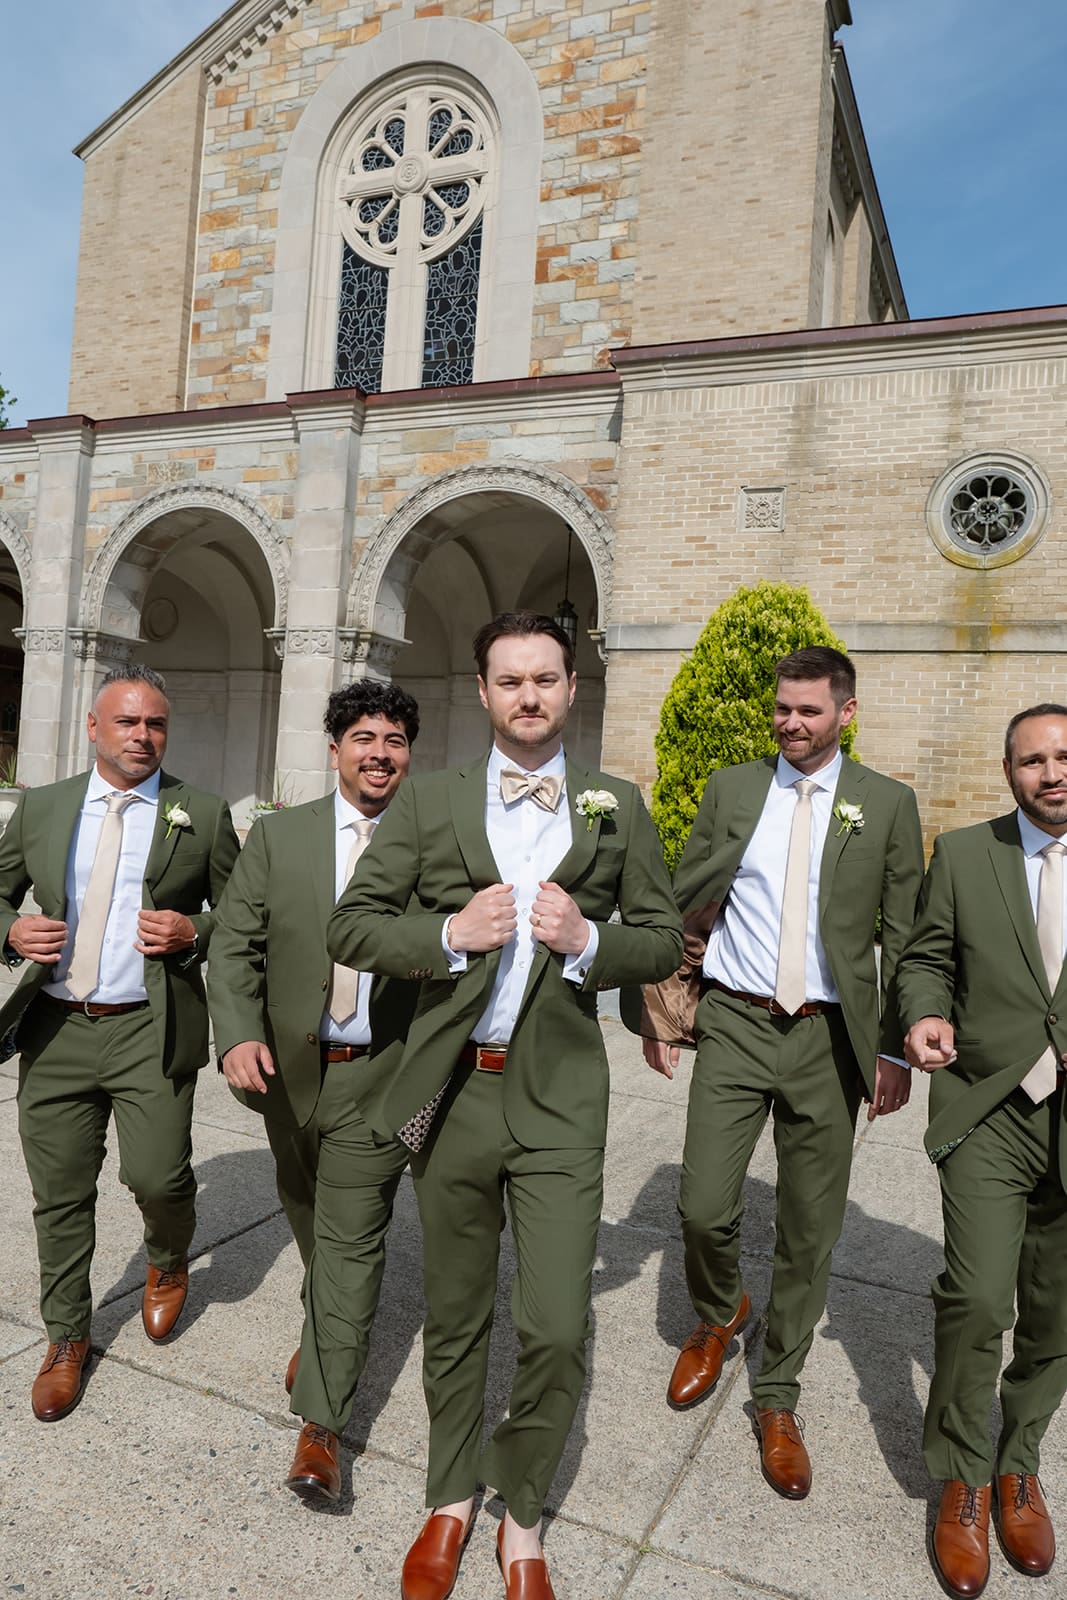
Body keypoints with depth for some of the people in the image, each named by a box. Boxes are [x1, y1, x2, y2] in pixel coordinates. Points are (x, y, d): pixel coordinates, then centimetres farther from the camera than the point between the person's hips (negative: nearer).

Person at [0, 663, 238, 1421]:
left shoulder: (203, 815, 1)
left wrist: (194, 933, -14)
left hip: (151, 1031, -2)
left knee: (158, 1176, -7)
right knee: (61, 1193, 11)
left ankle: (169, 1261, 30)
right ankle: (67, 1338, 34)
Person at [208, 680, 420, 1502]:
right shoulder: (278, 835, -2)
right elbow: (235, 946, -3)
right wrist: (239, 1036, -17)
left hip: (380, 1074, -3)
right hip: (288, 1067, 3)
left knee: (351, 1241, 1)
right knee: (308, 1218, 25)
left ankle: (321, 1424, 15)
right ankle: (328, 1330, 54)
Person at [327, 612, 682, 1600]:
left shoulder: (617, 809, 4)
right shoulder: (427, 801, 3)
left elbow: (664, 941, 7)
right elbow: (351, 927, 1)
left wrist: (589, 939, -12)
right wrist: (449, 934, -15)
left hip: (558, 1096, 0)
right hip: (452, 1091, 1)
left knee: (557, 1331, -1)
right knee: (454, 1318, 17)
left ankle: (522, 1520, 28)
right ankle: (451, 1501, 41)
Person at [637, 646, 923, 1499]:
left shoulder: (888, 803, 1)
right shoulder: (731, 788, 4)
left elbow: (906, 938, 3)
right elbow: (684, 905, 7)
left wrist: (895, 1049, -1)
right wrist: (658, 1006, 3)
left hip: (829, 1037, 0)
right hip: (735, 1023, 1)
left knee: (809, 1235, 9)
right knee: (704, 1209, 0)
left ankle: (778, 1401, 31)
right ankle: (718, 1317, 35)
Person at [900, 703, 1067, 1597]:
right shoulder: (963, 855, 2)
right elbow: (927, 958, 6)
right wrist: (927, 1014, -13)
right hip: (989, 1111, -1)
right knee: (977, 1300, -9)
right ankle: (963, 1481, 16)